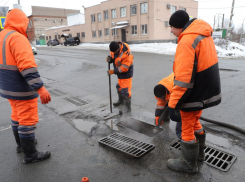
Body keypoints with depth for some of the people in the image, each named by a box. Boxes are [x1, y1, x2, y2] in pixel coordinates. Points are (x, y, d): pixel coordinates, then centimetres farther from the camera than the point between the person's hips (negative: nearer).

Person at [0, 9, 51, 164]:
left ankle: (21, 144, 40)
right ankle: (30, 155, 14)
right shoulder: (17, 38, -19)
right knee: (28, 121, 1)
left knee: (18, 116, 23)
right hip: (22, 90, -10)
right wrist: (40, 88, -33)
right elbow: (27, 66, -30)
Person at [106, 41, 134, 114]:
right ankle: (121, 101, 48)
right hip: (120, 73, 9)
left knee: (125, 90, -9)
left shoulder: (126, 53, -31)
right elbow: (112, 55, 7)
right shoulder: (114, 49, -7)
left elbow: (124, 68, -29)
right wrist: (109, 58, -18)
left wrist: (113, 71, -26)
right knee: (119, 87, 24)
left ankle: (128, 108, 3)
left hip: (126, 73, -8)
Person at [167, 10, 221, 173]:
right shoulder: (204, 34, 8)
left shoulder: (187, 41, -23)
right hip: (206, 90, 10)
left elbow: (183, 78, -29)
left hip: (193, 94, -9)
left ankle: (189, 163, 26)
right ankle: (198, 153, 43)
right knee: (194, 122, 25)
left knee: (187, 128, 7)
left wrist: (173, 103, -23)